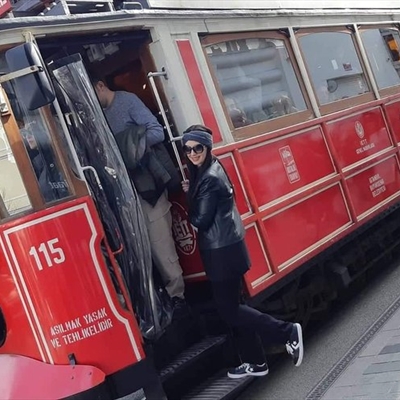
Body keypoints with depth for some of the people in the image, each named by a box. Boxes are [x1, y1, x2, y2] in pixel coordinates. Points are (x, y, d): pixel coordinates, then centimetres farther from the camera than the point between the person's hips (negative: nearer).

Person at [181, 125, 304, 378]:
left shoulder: (209, 179, -19)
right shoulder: (209, 170, 10)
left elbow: (200, 220, -19)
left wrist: (188, 195, -3)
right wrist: (191, 191, -1)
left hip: (222, 252, -10)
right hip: (225, 248, 10)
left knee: (229, 310, -1)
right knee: (232, 306, 15)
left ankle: (288, 332, 4)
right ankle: (255, 362, 24)